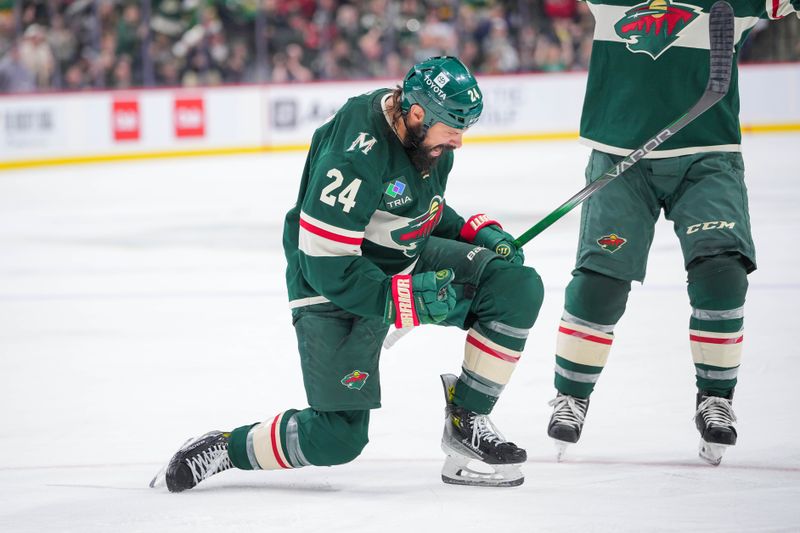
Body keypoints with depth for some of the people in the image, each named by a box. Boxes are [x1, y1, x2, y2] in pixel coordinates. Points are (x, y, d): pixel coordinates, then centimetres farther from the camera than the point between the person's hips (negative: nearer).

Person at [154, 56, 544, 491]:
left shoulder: (429, 134, -5)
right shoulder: (357, 154, -31)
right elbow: (326, 265, -29)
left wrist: (478, 232, 0)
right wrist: (404, 299, -30)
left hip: (409, 259, 8)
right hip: (334, 290, -8)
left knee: (518, 286, -12)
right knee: (338, 438, -11)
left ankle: (466, 420, -2)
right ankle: (225, 449, 12)